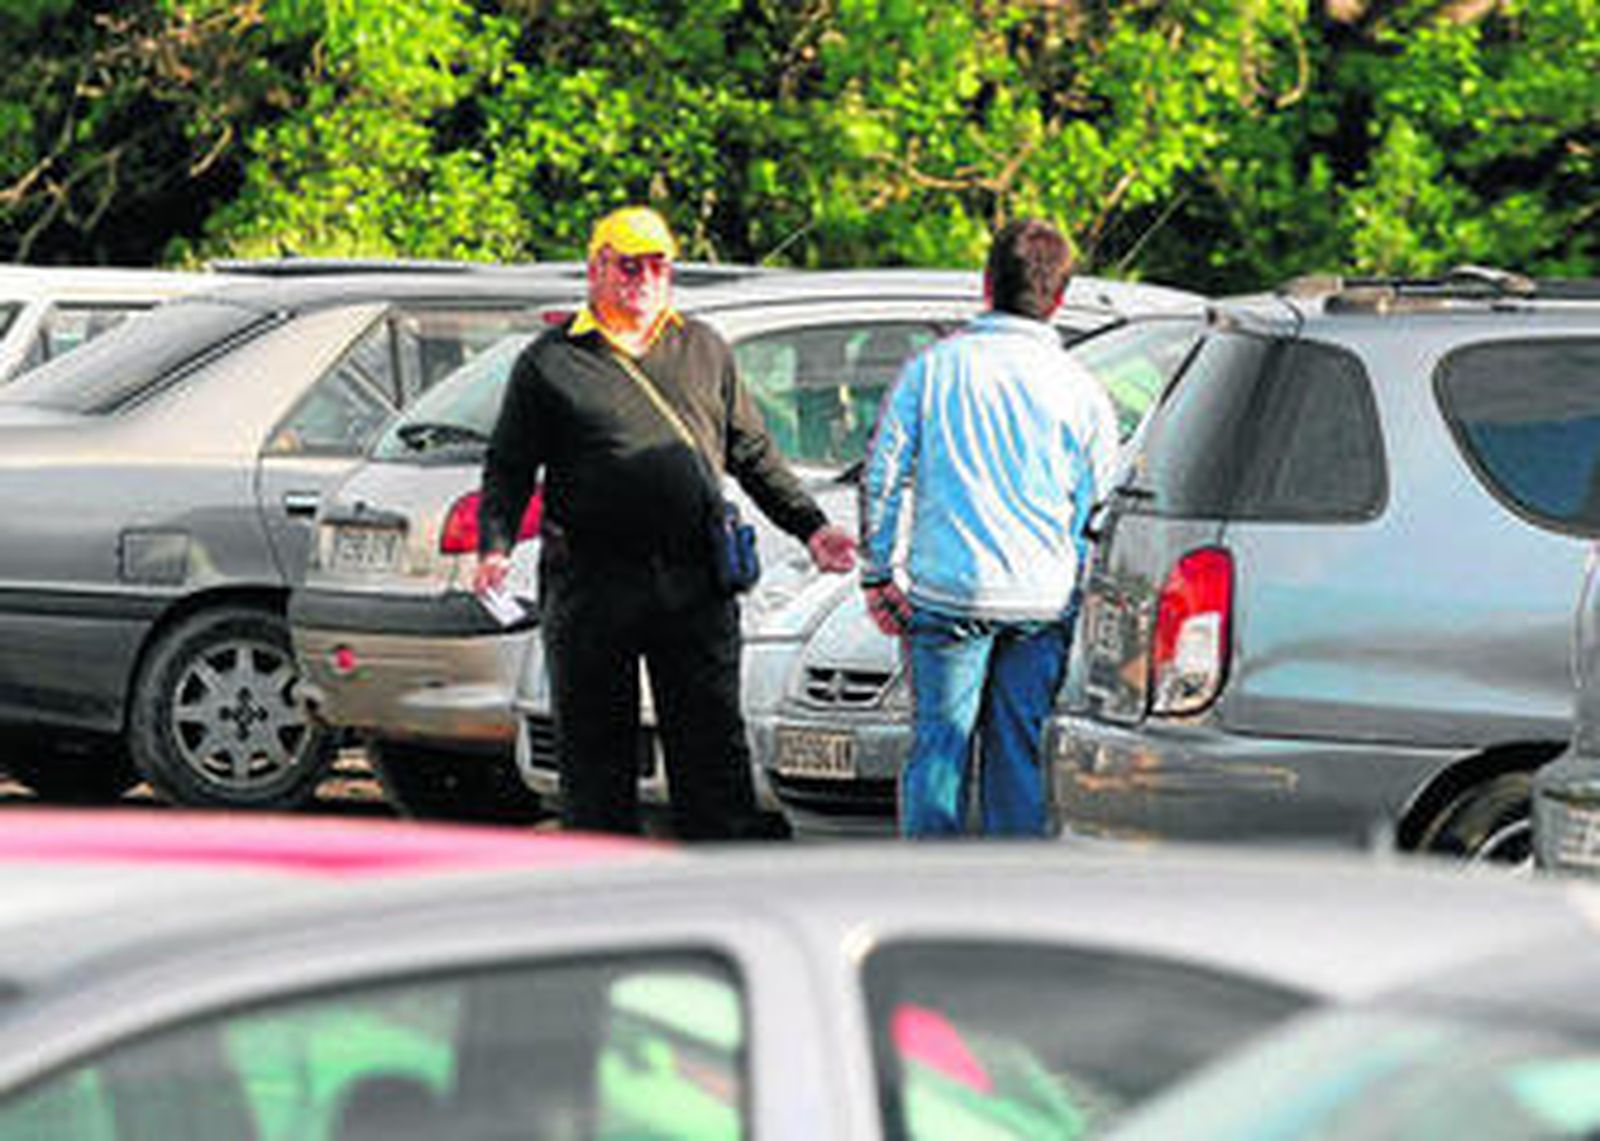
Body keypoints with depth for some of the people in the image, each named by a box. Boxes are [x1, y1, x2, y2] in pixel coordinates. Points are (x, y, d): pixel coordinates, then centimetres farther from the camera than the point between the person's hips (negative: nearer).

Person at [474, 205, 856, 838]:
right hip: (591, 589, -2)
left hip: (695, 585, 2)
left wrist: (810, 526, 13)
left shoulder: (704, 350, 16)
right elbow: (507, 471, 5)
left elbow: (754, 454, 21)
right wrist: (495, 548, -11)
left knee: (714, 744, 1)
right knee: (596, 753, 3)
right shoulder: (550, 363, 6)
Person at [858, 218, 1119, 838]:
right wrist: (1083, 595, 16)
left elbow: (882, 478, 0)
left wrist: (877, 575, 8)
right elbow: (1096, 513, 6)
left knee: (939, 747, 4)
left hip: (950, 594, -1)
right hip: (1044, 597, 1)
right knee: (1022, 756, 8)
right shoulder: (1082, 392, 1)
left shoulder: (933, 369, -1)